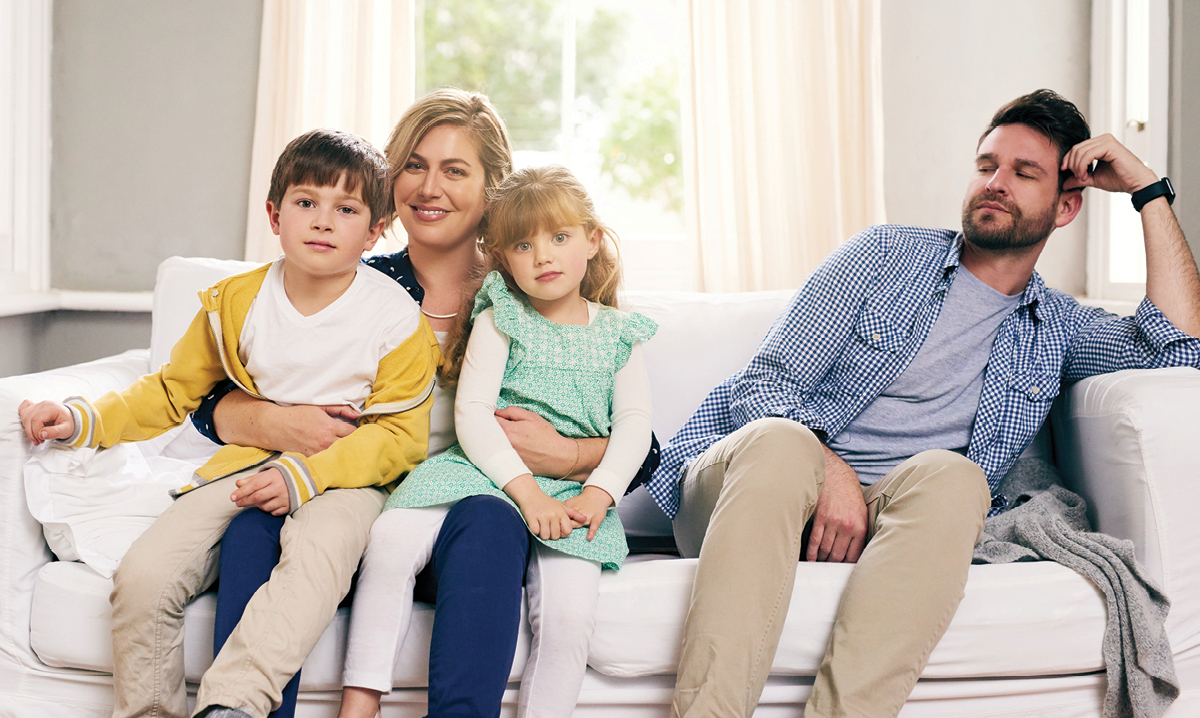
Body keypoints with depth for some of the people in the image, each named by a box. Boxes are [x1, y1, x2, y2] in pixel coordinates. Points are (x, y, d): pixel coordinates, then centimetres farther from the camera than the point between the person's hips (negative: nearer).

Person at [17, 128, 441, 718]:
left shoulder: (397, 320, -5)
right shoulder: (235, 303, 7)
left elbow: (399, 434, -7)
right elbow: (172, 391, 18)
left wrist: (303, 476, -21)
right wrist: (82, 420, 1)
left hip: (346, 477, -4)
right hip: (248, 465, 4)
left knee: (318, 554, -39)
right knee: (142, 574, -18)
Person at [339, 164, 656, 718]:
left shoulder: (618, 334, 13)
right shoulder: (500, 321, 6)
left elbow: (635, 424, 5)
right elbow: (471, 414, -5)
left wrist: (597, 494, -13)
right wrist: (526, 490, -18)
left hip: (573, 490, 1)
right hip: (488, 471, 0)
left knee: (569, 610, -27)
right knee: (391, 538, -26)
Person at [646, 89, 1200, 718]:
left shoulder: (1058, 328, 21)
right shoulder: (886, 254, 13)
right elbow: (764, 384, 3)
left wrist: (1149, 191, 8)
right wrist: (828, 469, -19)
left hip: (893, 516, 1)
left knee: (952, 476, -33)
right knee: (778, 443, -37)